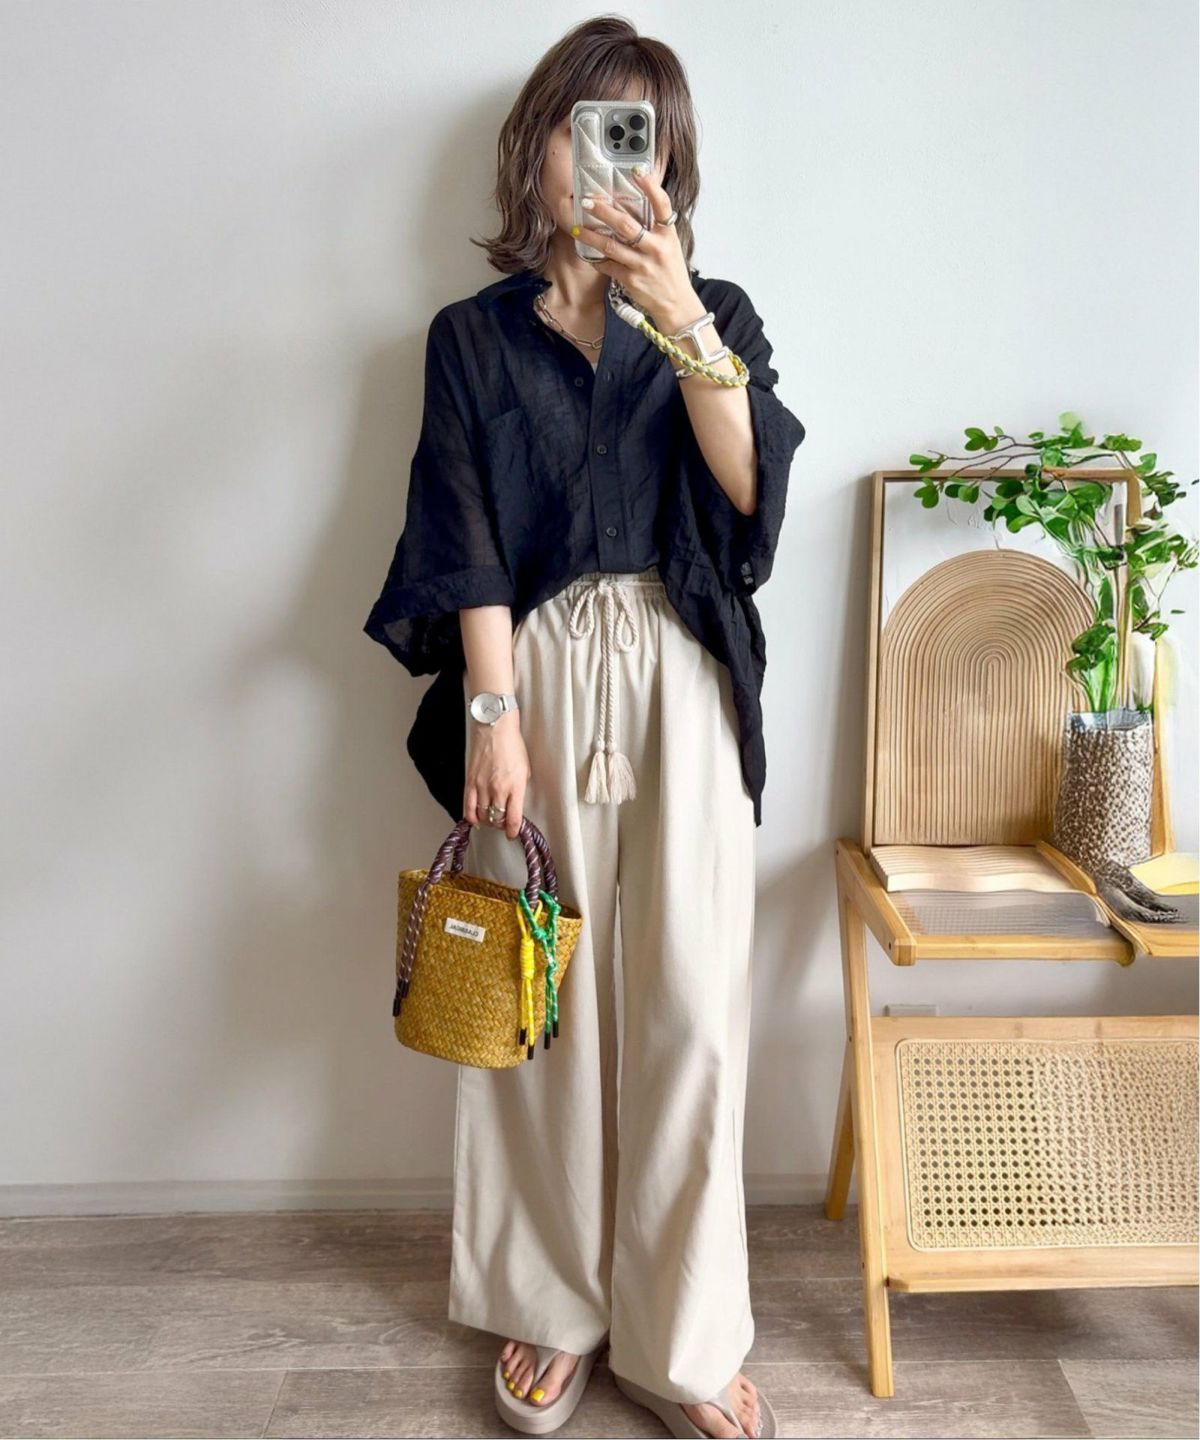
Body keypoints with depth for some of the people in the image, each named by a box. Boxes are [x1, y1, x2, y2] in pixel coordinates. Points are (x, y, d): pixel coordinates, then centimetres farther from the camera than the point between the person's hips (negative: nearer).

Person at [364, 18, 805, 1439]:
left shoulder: (714, 313, 13)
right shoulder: (474, 335, 11)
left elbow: (748, 488, -4)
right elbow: (467, 536, 0)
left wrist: (683, 322, -16)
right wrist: (493, 709, -10)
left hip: (680, 682, 1)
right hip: (535, 673, 0)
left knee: (686, 1002, -2)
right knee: (543, 998, 3)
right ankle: (550, 1308, 23)